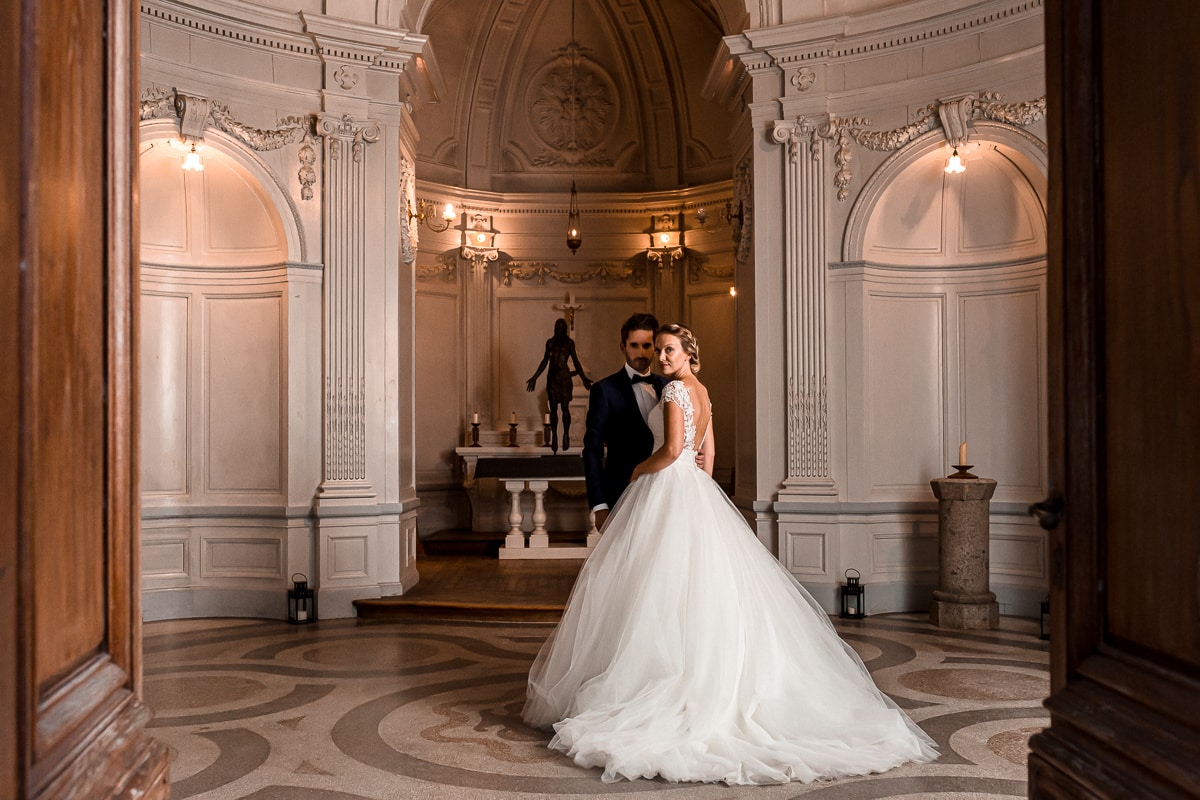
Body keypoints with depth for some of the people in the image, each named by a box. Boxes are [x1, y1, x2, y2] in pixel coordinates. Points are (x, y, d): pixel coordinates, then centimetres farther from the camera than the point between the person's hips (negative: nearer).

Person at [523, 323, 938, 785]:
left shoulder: (675, 390, -12)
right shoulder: (702, 391, 15)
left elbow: (672, 448, -20)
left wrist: (641, 469, -5)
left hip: (668, 489, -9)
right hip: (696, 490, 9)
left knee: (663, 592, -5)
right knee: (705, 588, 8)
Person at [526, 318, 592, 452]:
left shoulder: (569, 342, 4)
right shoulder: (550, 342, 11)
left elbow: (576, 361, 5)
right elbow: (544, 361, 16)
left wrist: (584, 378, -2)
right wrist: (534, 378, 15)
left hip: (565, 377, -3)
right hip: (552, 377, 3)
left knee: (565, 407, -7)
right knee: (553, 408, 1)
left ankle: (566, 435, -1)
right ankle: (554, 437, 3)